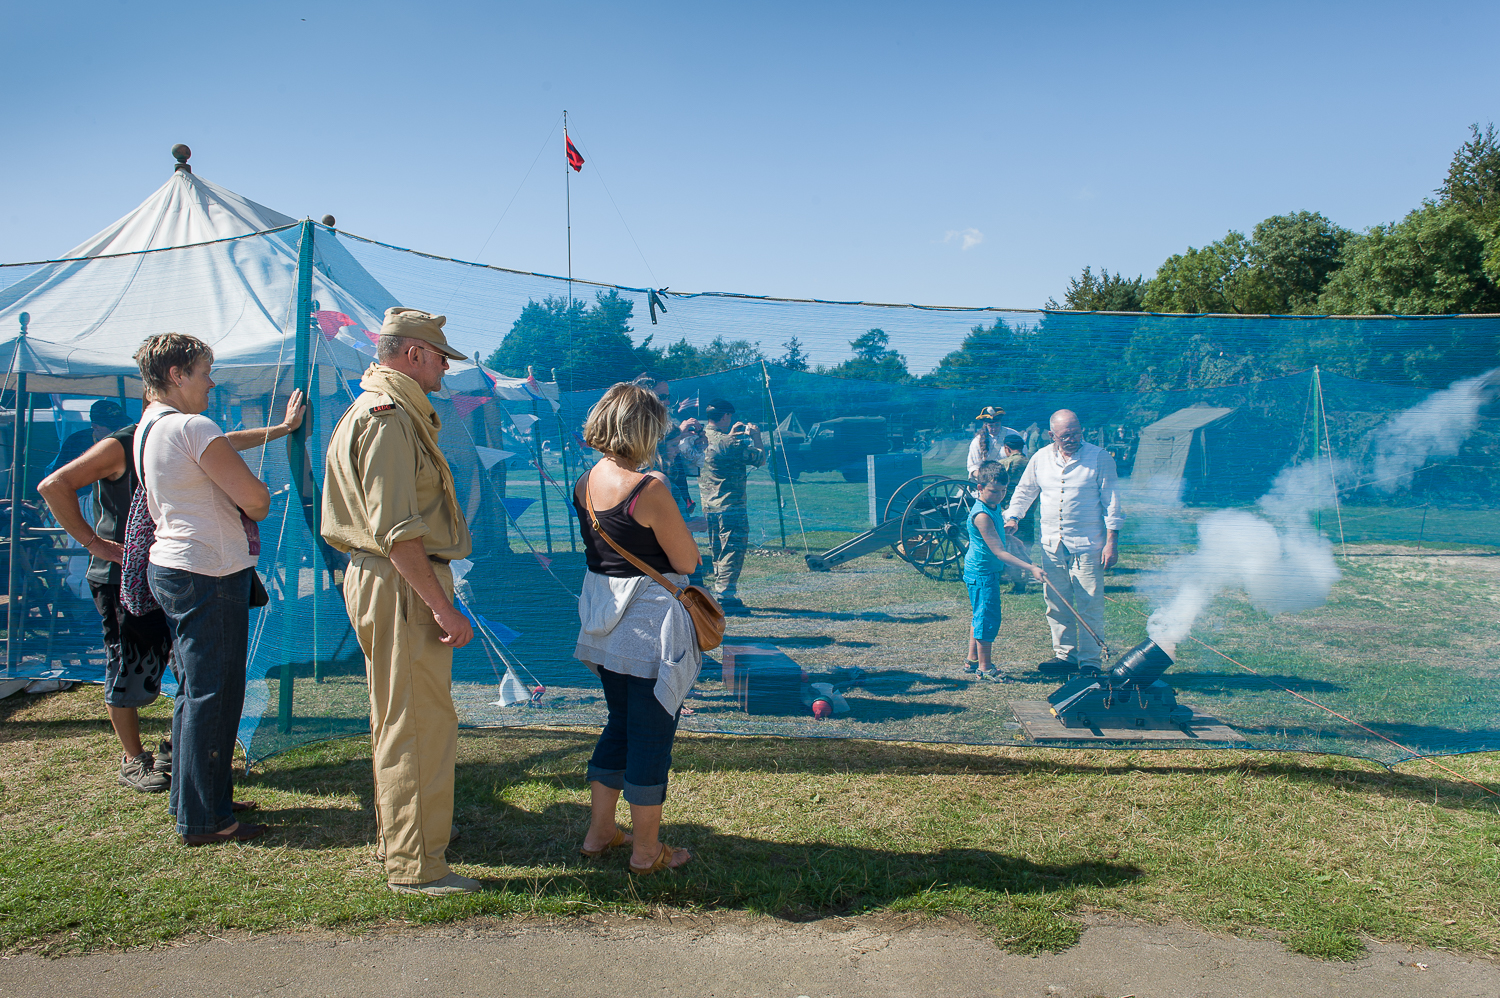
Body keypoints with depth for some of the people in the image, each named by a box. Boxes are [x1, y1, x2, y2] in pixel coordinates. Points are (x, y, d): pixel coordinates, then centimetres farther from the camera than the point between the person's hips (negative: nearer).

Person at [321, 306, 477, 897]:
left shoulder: (378, 410, 19)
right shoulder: (390, 417, -17)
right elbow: (396, 529, -24)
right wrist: (442, 606, -23)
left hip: (380, 579, 12)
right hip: (402, 586, -12)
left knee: (399, 717, 22)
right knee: (419, 723, -4)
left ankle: (399, 833, 38)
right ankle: (415, 866, 6)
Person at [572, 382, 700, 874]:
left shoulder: (585, 483, 2)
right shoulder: (649, 488, -21)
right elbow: (687, 561, -14)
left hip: (605, 623, 8)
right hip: (649, 625, -8)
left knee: (620, 723, 23)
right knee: (652, 733, 6)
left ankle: (600, 832, 33)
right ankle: (647, 850, 19)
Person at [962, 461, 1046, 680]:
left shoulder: (994, 506, 4)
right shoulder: (982, 516, -28)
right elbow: (999, 552, -31)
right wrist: (1030, 568, -35)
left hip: (984, 570, 11)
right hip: (982, 573, -11)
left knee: (981, 616, 19)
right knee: (988, 617, -4)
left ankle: (972, 661, 30)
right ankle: (984, 667, 6)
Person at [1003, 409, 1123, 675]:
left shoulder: (1099, 457, -3)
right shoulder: (1041, 458, 7)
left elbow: (1111, 501, -3)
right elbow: (1024, 491, 20)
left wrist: (1111, 541, -8)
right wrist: (1013, 517, 3)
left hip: (1088, 545, -4)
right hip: (1052, 544, 4)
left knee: (1089, 606, -1)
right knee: (1057, 605, 9)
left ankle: (1089, 661, 8)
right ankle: (1064, 654, 22)